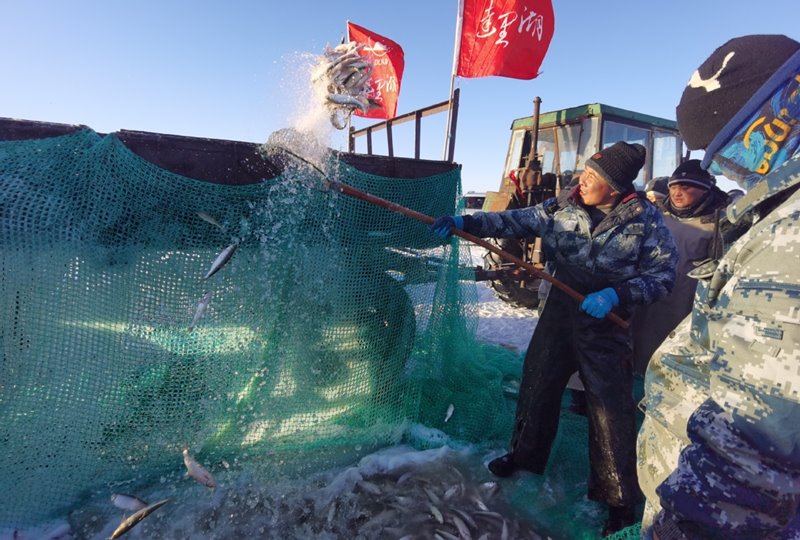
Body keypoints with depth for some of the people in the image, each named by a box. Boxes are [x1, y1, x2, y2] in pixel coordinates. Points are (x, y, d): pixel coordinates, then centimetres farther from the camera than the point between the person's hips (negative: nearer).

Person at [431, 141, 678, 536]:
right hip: (559, 311, 4)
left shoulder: (645, 219, -10)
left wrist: (617, 294, -23)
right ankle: (526, 454, 39)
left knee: (610, 408, 1)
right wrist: (466, 223, -17)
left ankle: (619, 497, 24)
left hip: (606, 324, -3)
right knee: (537, 382, 14)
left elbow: (662, 276, -7)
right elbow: (518, 220, -5)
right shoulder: (563, 205, -2)